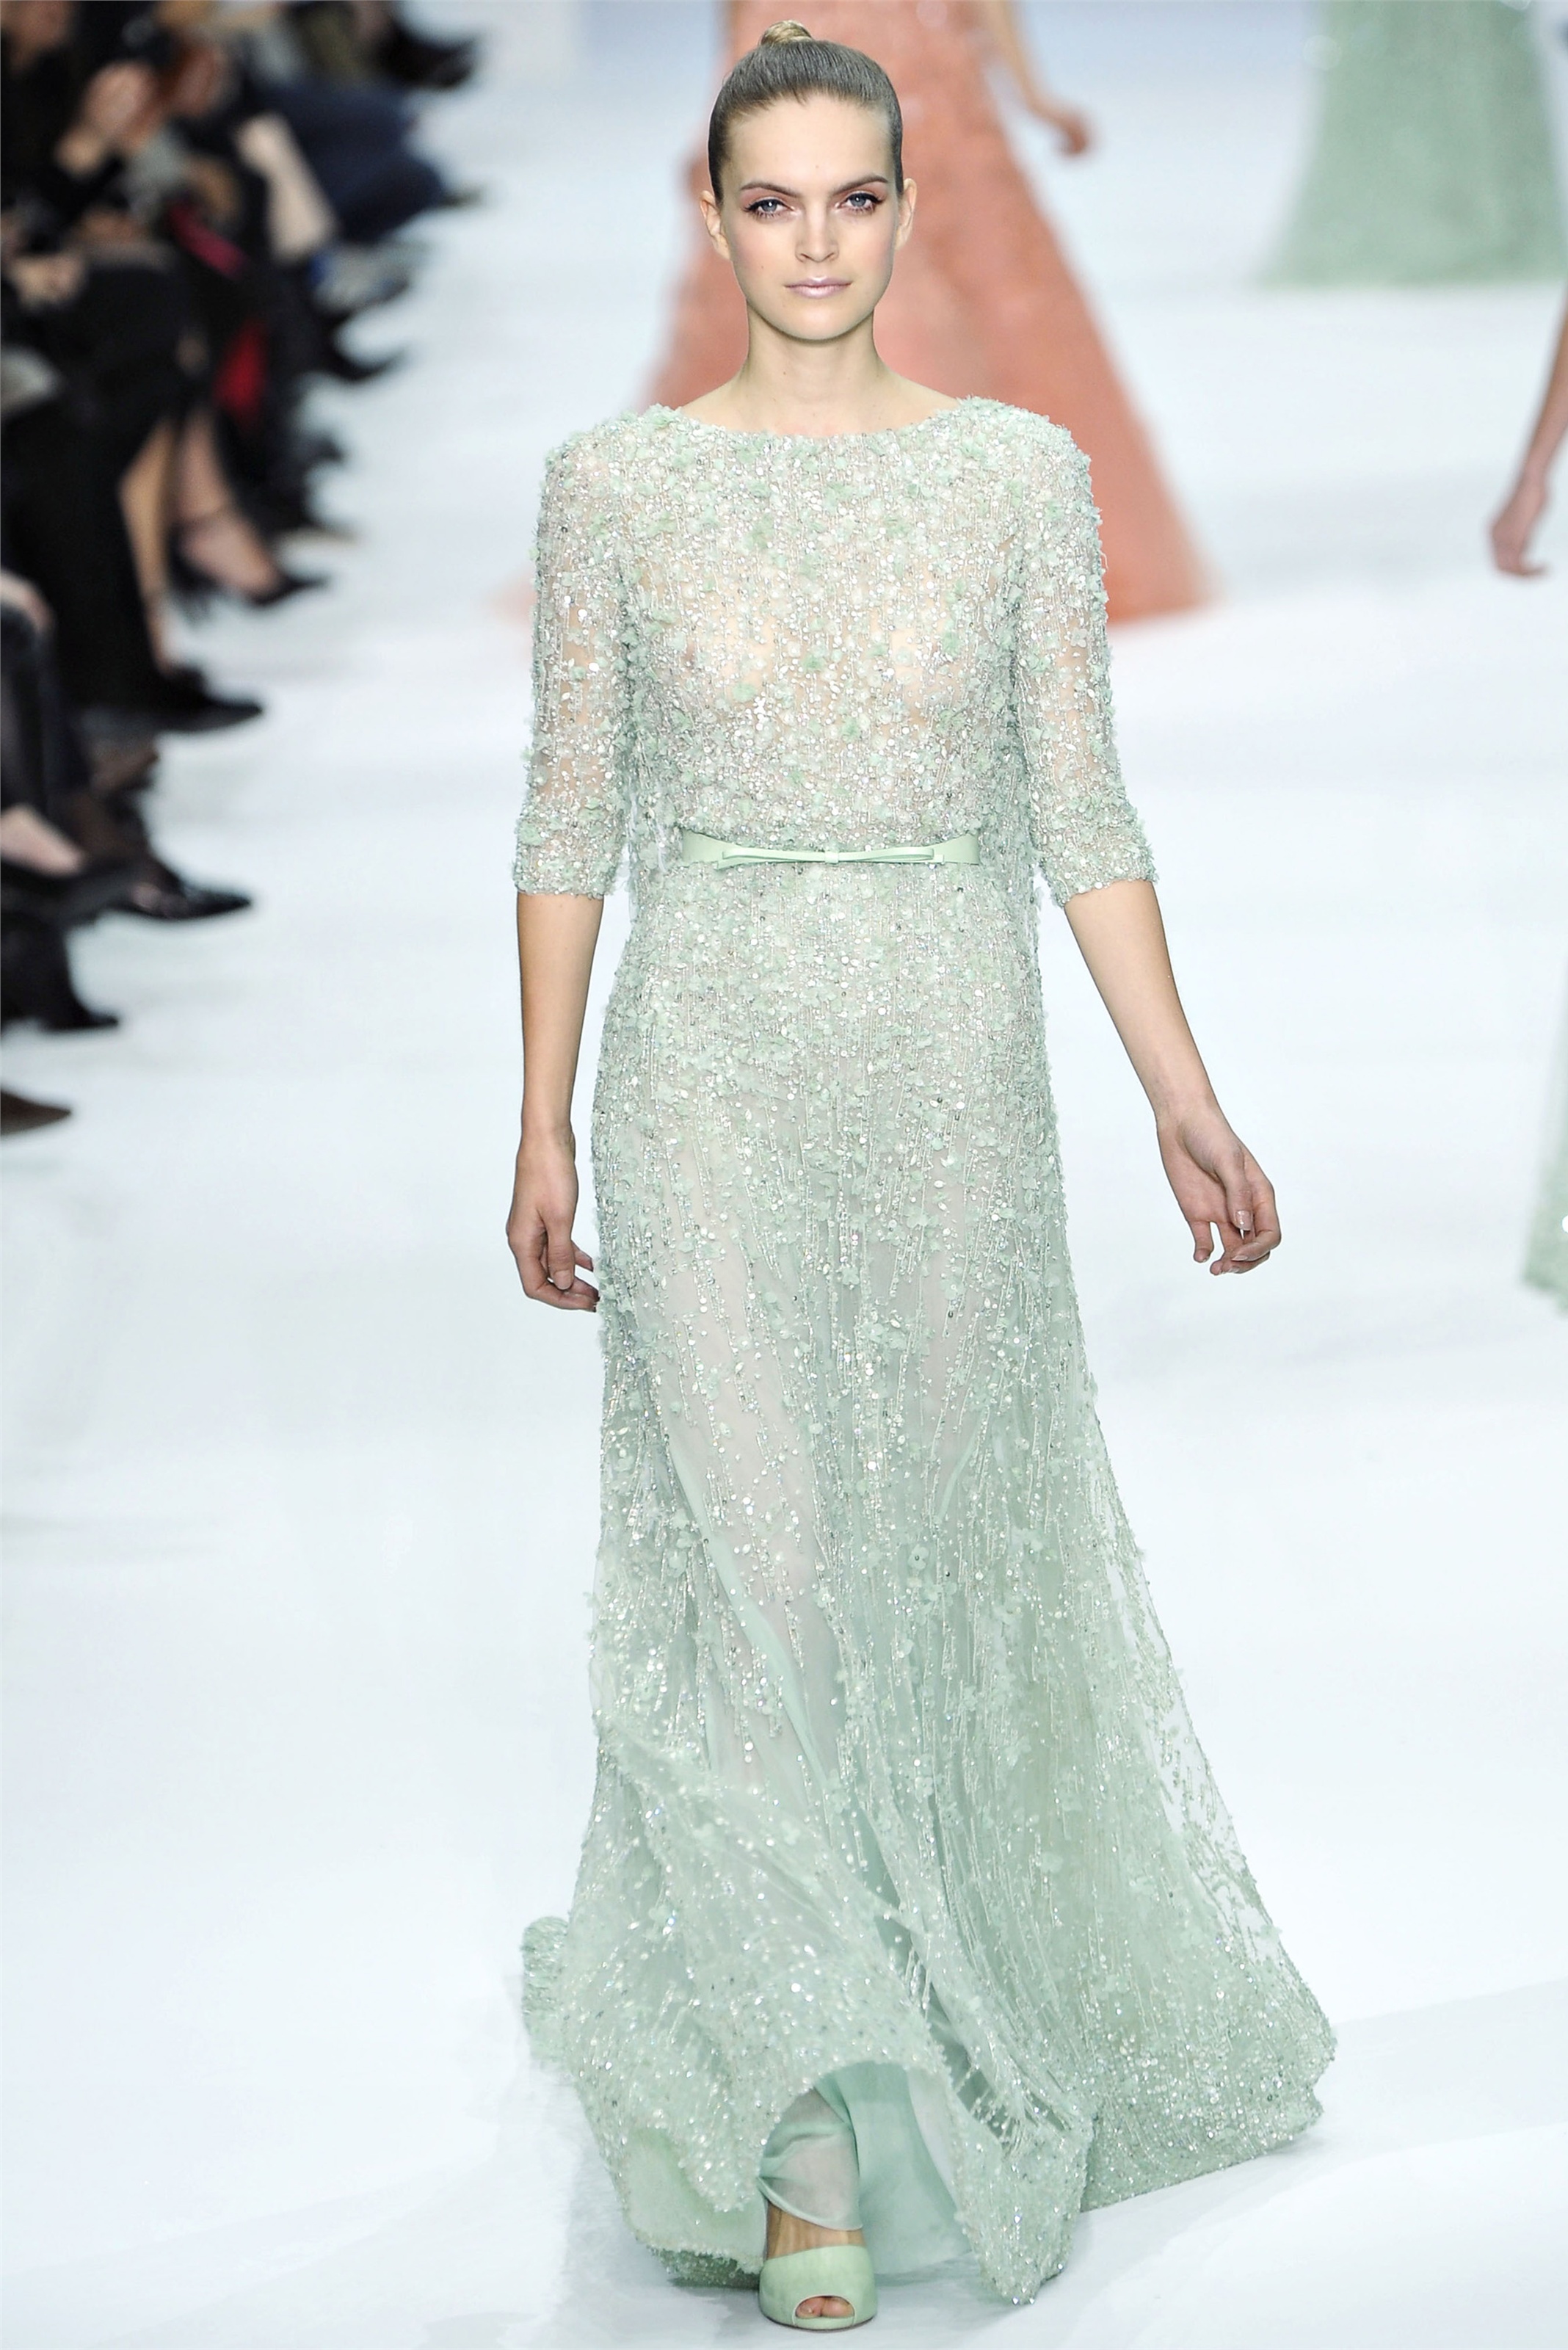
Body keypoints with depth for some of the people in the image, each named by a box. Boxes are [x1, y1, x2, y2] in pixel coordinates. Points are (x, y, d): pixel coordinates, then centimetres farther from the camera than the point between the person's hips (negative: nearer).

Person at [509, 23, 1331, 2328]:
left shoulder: (1020, 471, 1)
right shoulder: (617, 483, 0)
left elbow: (1081, 814, 3)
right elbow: (569, 824, 4)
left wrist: (1182, 1099, 0)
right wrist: (543, 1125, 2)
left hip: (952, 1059, 1)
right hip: (712, 1070, -1)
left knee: (954, 1541, 11)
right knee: (752, 1559, -7)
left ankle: (963, 2003, 35)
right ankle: (804, 2125, -3)